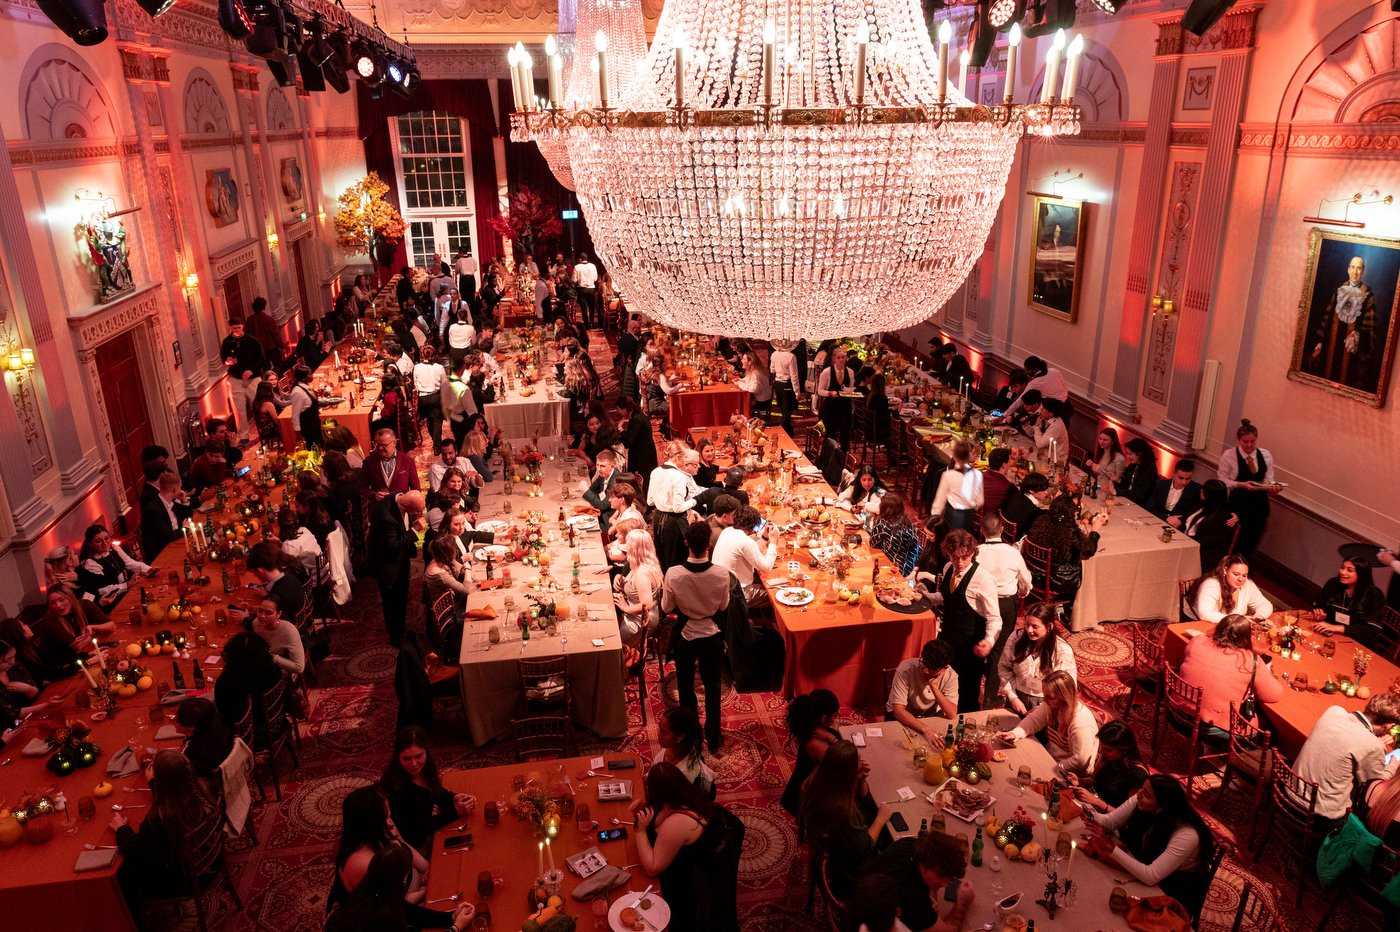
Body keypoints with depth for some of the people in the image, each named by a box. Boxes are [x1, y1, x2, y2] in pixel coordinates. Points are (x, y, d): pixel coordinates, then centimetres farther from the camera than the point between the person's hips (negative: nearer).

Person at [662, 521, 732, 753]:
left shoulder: (673, 574, -25)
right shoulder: (721, 574, -23)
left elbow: (667, 607, -10)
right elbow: (723, 606, -5)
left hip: (685, 637, 0)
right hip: (712, 637, 1)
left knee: (686, 689, 20)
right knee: (712, 688, 20)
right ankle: (713, 739, 34)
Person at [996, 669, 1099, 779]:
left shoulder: (1081, 724, -32)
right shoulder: (1051, 705, -10)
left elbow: (1081, 761, -28)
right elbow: (1033, 721, 4)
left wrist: (1056, 767, -18)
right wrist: (1014, 734, -14)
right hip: (1053, 759, 7)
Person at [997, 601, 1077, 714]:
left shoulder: (1064, 651, -19)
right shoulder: (1016, 638, -13)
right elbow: (1004, 668, -1)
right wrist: (1012, 697, -8)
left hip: (1046, 703, -2)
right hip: (1017, 699, 2)